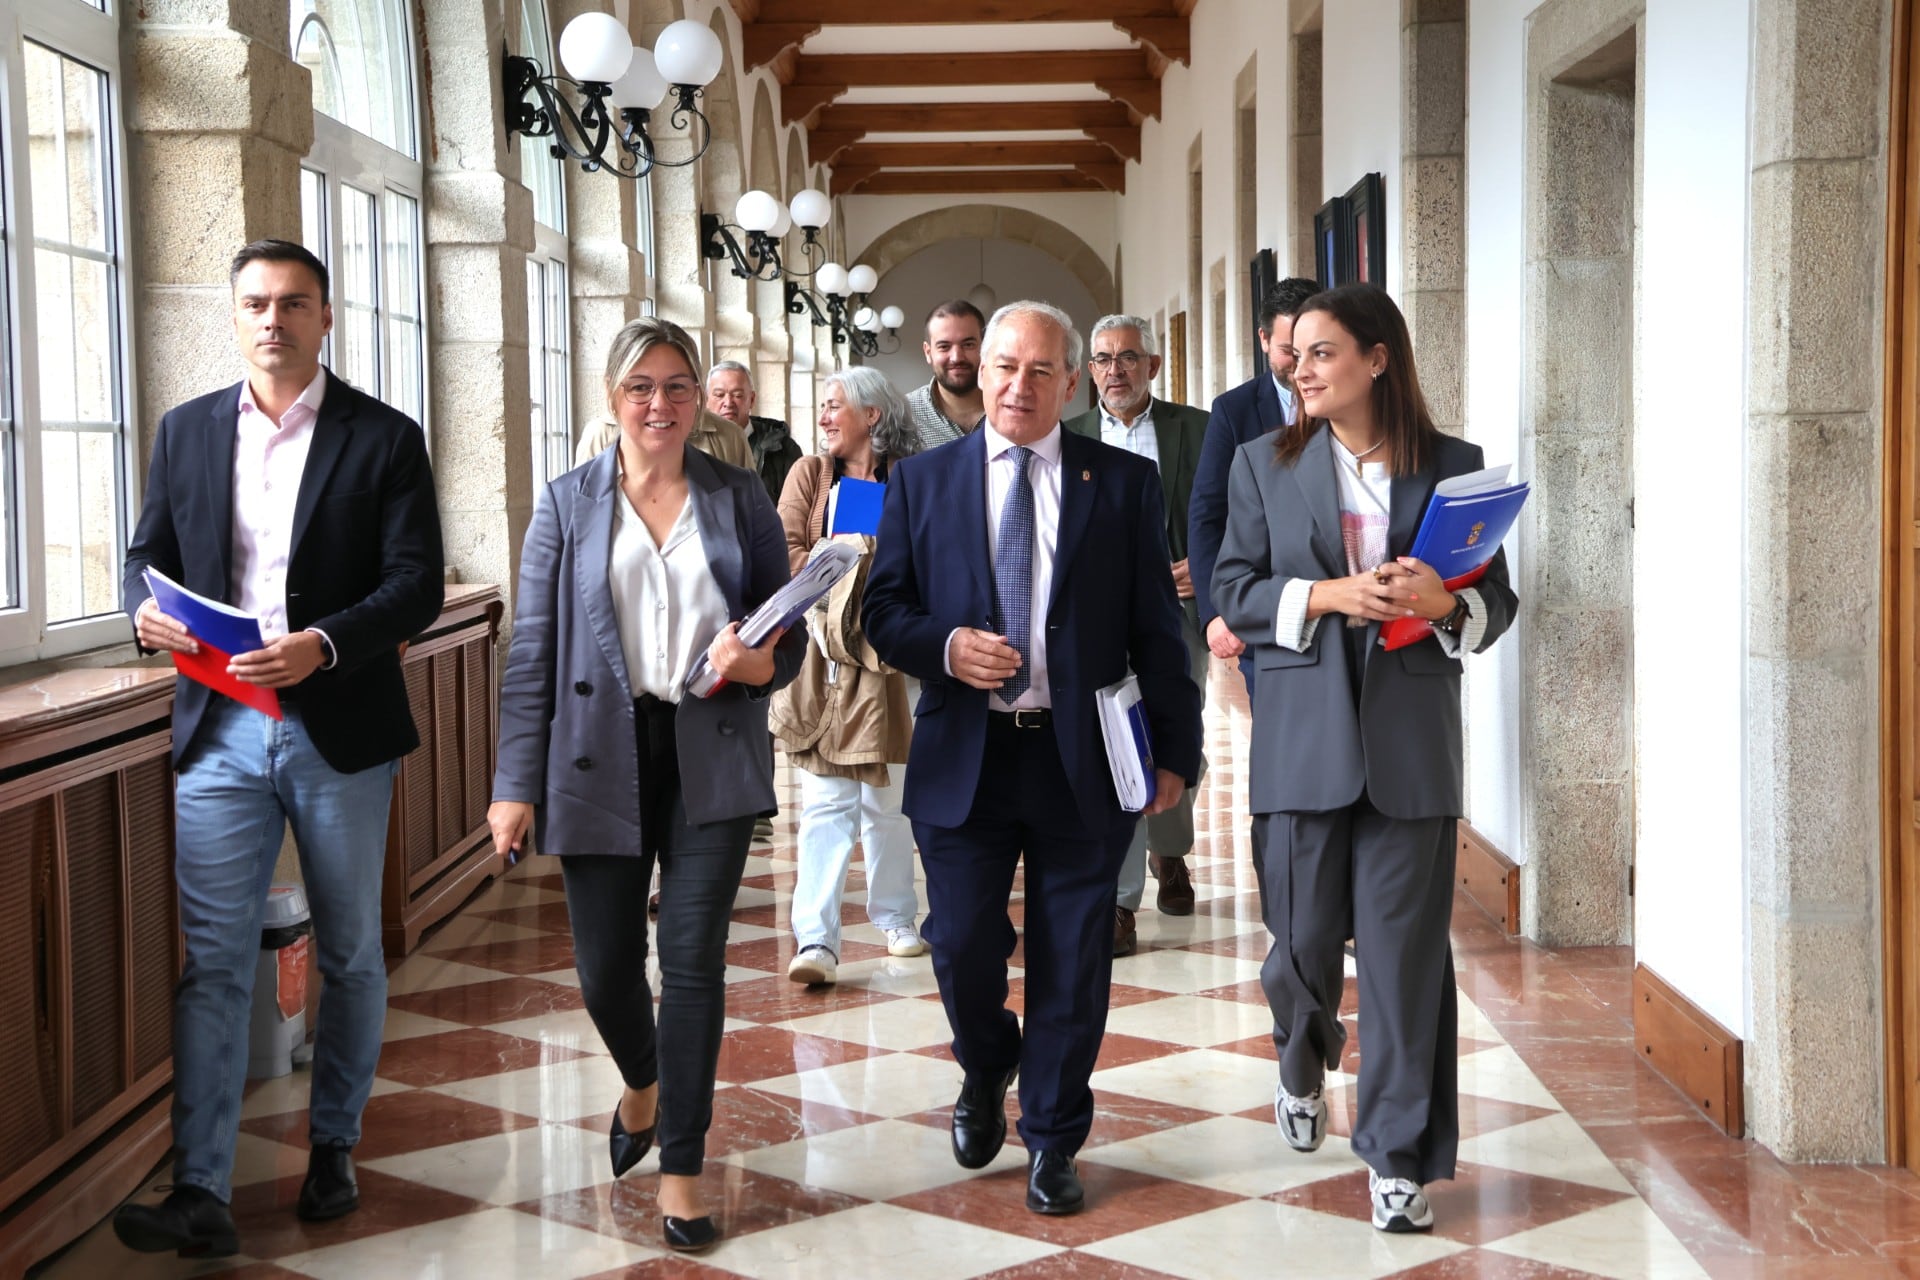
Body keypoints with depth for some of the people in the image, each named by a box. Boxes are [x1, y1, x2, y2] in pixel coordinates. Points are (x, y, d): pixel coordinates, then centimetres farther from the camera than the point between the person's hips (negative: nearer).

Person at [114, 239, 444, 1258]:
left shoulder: (385, 439, -1)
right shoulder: (187, 431, 9)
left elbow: (417, 583, -7)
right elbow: (148, 554, 13)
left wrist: (322, 643, -23)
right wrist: (148, 609, -11)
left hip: (340, 732, -1)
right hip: (220, 731, 1)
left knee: (349, 953, 11)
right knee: (212, 959, -3)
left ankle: (333, 1145, 28)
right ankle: (200, 1194, -4)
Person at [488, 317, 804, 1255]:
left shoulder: (739, 498, 6)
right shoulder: (569, 505, 5)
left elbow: (789, 629, 9)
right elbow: (533, 650, 2)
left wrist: (761, 662, -16)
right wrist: (516, 784, -3)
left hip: (712, 755, 0)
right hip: (601, 757, 0)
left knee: (694, 958, -3)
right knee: (605, 966, 5)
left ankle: (681, 1169, 10)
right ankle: (641, 1085, 39)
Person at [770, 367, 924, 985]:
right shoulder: (810, 474, 9)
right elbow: (784, 552, 0)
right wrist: (846, 560, -10)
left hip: (880, 655, 0)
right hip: (818, 652, 0)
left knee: (886, 796, 8)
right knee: (826, 800, -7)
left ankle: (896, 918, 25)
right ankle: (815, 941, -11)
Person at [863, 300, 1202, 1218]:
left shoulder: (1124, 482, 4)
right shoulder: (923, 481, 7)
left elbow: (1157, 628, 4)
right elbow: (883, 611, 7)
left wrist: (1175, 752, 1)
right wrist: (944, 647, -14)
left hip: (1082, 759, 0)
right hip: (964, 757, 1)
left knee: (1073, 960, 5)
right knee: (962, 945, 2)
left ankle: (1052, 1142, 22)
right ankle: (985, 1071, 34)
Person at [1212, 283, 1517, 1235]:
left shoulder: (1453, 467, 5)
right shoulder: (1265, 463, 7)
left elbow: (1497, 600, 6)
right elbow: (1233, 592, 2)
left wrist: (1446, 603, -16)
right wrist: (1329, 596, -14)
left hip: (1411, 736, -1)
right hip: (1303, 732, 1)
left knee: (1406, 945, -1)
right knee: (1305, 933, 6)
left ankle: (1398, 1157, 9)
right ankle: (1303, 1063, 40)